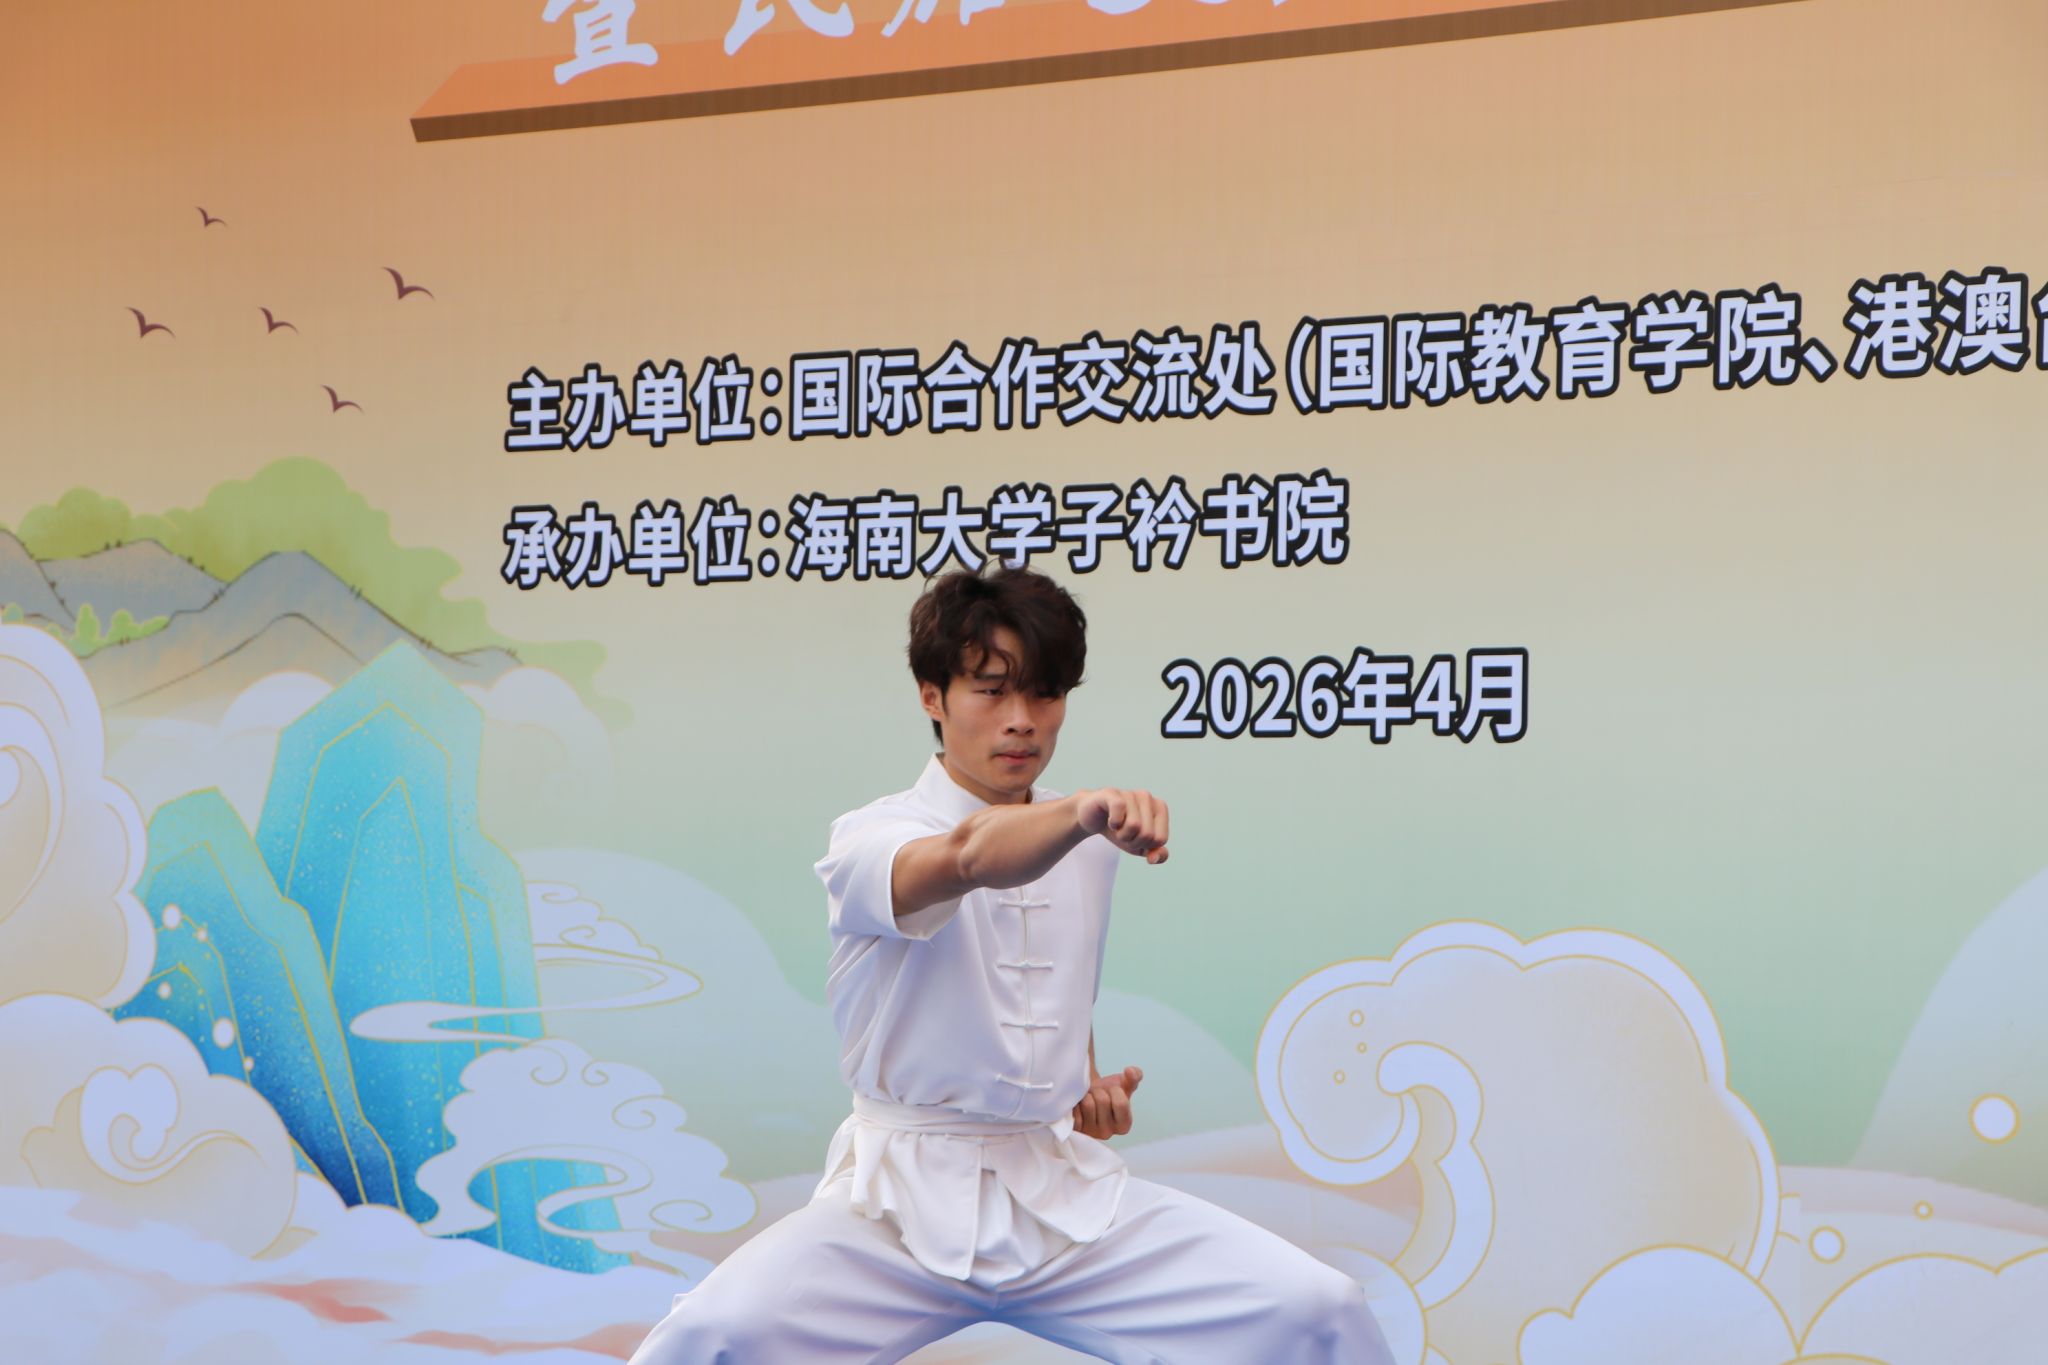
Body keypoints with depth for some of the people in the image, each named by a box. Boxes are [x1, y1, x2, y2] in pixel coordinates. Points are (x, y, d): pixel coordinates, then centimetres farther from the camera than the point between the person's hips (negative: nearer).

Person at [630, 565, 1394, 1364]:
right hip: (902, 1205, -4)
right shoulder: (870, 840, -7)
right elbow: (968, 859, -32)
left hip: (1071, 1193, 4)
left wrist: (1092, 1087, 9)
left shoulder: (1084, 852, 11)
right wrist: (1082, 813, -50)